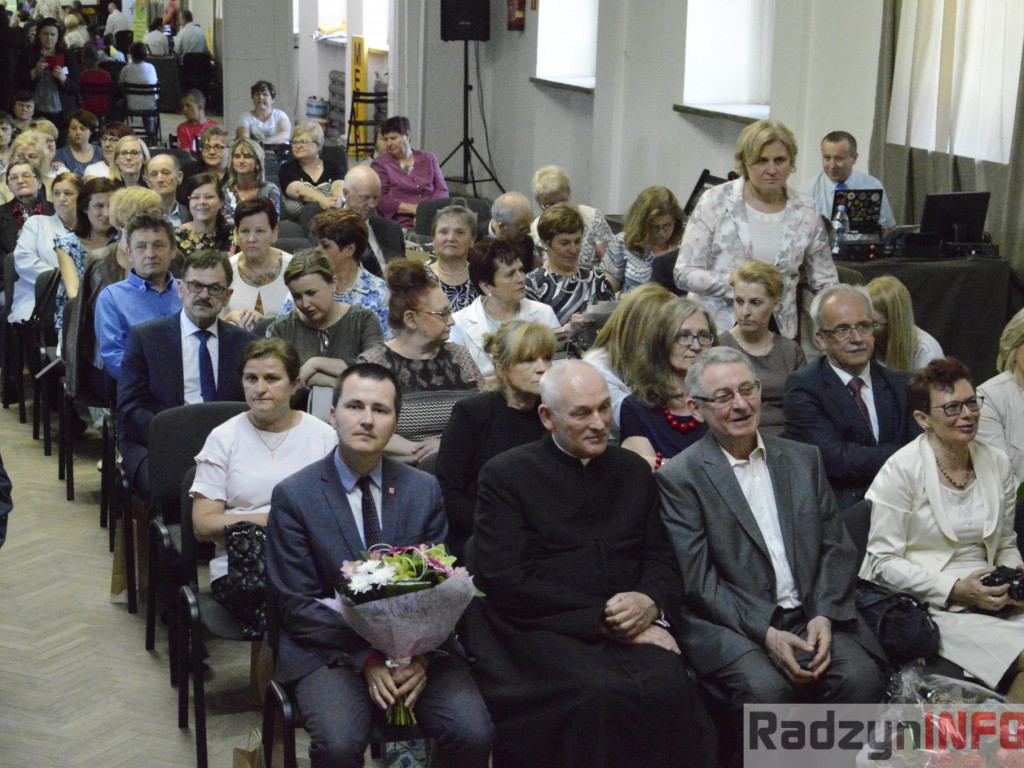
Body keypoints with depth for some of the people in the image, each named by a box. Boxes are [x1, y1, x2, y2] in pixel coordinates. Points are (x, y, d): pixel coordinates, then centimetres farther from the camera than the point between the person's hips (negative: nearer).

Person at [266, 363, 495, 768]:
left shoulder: (425, 490, 7)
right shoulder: (293, 496, -2)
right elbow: (297, 606, -5)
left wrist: (422, 655, -12)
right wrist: (367, 660, -16)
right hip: (330, 648, -2)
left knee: (474, 734, -21)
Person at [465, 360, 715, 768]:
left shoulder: (634, 470, 19)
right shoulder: (504, 475, 4)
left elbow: (661, 558, 19)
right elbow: (507, 583, -5)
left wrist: (650, 602, -6)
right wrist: (603, 620, -11)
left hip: (632, 626, 4)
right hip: (544, 632, -3)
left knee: (669, 688, -28)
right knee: (600, 696, -33)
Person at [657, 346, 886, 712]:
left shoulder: (803, 459, 17)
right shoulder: (679, 478, 1)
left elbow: (838, 548, 13)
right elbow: (696, 579, -6)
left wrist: (824, 616, -5)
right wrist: (766, 633, -16)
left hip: (814, 617, 4)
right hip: (732, 627, -4)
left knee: (862, 678, -24)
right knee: (767, 689, -33)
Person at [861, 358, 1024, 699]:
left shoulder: (996, 462, 11)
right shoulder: (902, 470, -5)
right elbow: (883, 561, -7)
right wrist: (955, 590, -15)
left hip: (989, 599, 5)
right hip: (928, 605, -5)